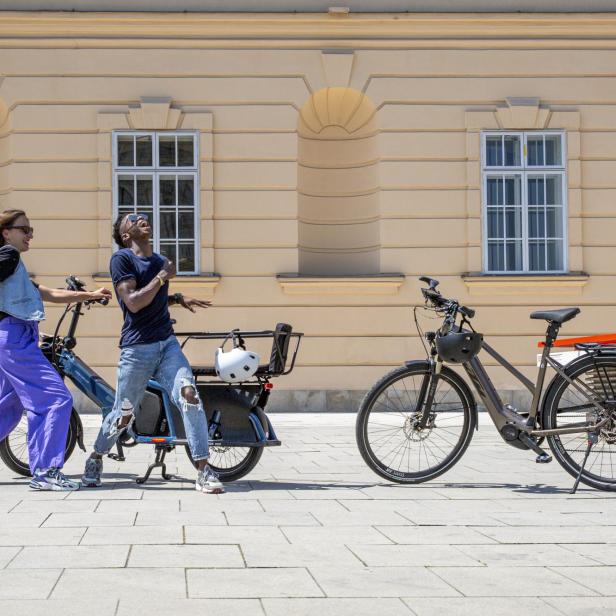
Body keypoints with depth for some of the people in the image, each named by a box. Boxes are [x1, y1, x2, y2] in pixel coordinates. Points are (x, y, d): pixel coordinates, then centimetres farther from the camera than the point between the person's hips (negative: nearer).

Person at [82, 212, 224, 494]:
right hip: (137, 348, -5)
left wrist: (178, 298, 19)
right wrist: (162, 278, -11)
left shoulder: (160, 261, 17)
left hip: (167, 343, 5)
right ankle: (96, 458, 34)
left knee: (189, 394, -18)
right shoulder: (122, 259, -4)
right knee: (124, 415, 5)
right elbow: (134, 302, -15)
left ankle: (204, 471, -18)